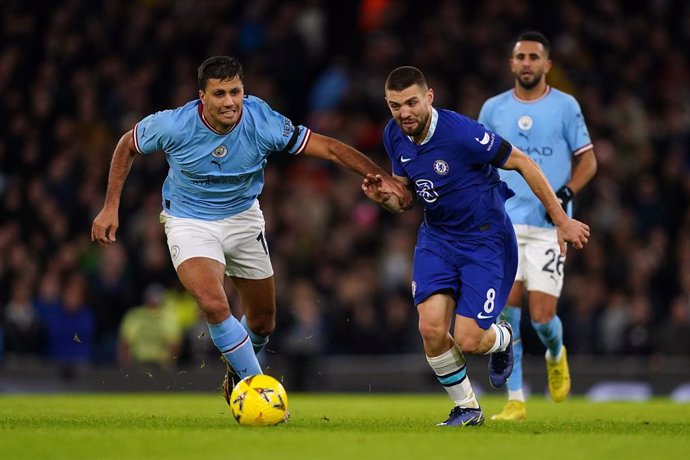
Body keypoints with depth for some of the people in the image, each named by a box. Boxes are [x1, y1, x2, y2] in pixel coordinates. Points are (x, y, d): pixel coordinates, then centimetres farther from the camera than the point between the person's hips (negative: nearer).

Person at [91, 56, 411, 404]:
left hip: (243, 218, 3)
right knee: (214, 306, -27)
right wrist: (111, 207, -7)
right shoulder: (172, 125, -25)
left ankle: (237, 375, 45)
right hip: (189, 222, -3)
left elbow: (330, 148, -21)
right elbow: (127, 146, -5)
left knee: (263, 322, 12)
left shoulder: (263, 124, -24)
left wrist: (381, 177, -30)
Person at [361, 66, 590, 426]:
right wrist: (383, 196, -16)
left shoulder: (461, 133, -26)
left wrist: (562, 221, -11)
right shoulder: (394, 136, -4)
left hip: (485, 239, -5)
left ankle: (501, 338, 28)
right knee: (431, 328, -13)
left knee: (468, 341, -11)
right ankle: (466, 408, 11)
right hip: (436, 238, 5)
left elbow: (523, 164, -16)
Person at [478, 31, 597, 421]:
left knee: (542, 317, -7)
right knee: (507, 310, -9)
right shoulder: (493, 109, 8)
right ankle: (515, 400, -3)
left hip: (549, 225, -2)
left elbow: (587, 159, 4)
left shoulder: (565, 106, 1)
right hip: (505, 224, 2)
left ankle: (556, 355, 29)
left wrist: (567, 192, -12)